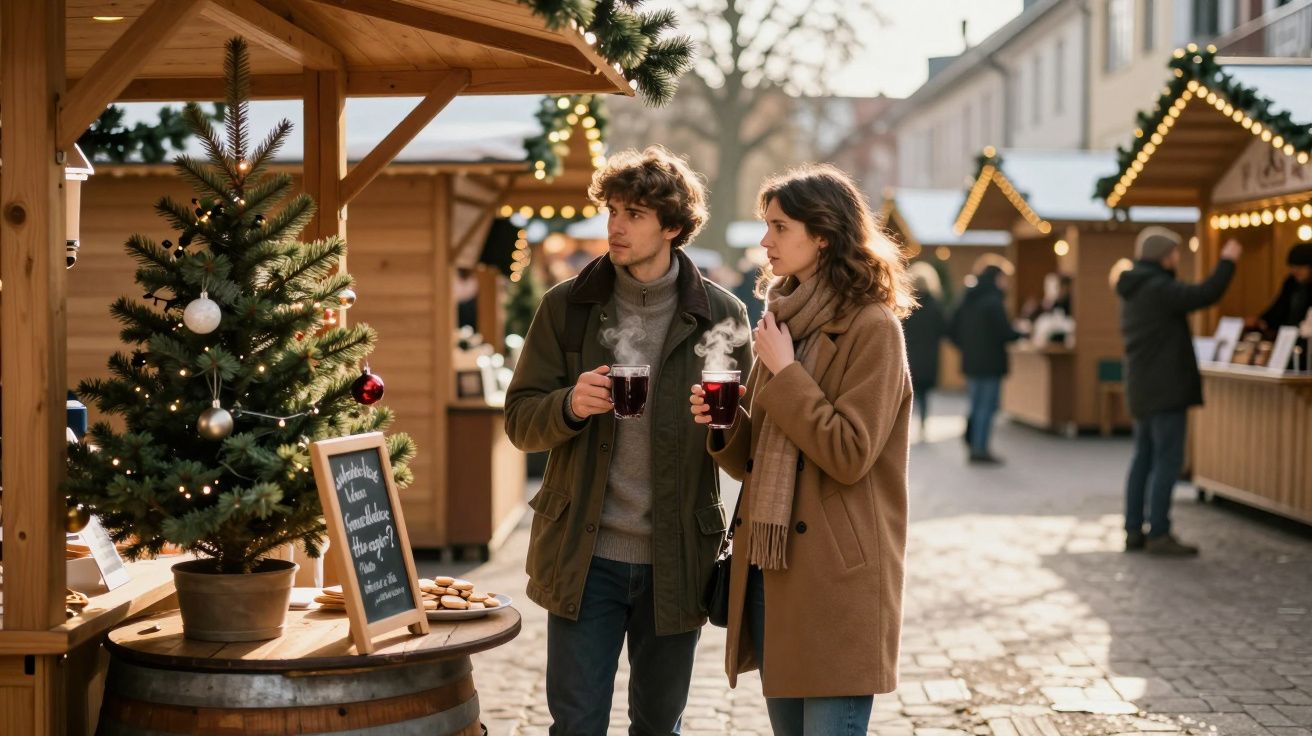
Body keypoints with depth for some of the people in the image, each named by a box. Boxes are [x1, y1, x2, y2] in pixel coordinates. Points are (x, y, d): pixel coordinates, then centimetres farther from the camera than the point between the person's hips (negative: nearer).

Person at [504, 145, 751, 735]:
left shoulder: (720, 315, -1)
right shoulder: (566, 307, 0)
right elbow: (520, 420, 2)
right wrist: (570, 405, -19)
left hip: (675, 562, 0)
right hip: (584, 558, 0)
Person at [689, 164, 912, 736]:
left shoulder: (871, 327, -10)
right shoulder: (784, 318, 14)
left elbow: (849, 454, -18)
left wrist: (784, 373, -13)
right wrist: (723, 425, -3)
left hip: (835, 579, -8)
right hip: (769, 568, 8)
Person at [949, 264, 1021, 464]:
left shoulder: (967, 301, 8)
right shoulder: (994, 302, -15)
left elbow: (953, 332, 10)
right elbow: (1005, 333, -19)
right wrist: (1020, 332, 0)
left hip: (971, 363, 7)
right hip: (990, 363, -7)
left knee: (976, 406, 17)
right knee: (987, 407, 0)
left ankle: (973, 445, 19)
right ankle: (980, 450, 2)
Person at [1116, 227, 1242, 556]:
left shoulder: (1133, 290, 14)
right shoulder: (1159, 288, -16)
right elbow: (1206, 295, -22)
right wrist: (1227, 262, -11)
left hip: (1142, 388, 10)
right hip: (1166, 388, -10)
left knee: (1144, 458, 11)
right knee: (1168, 460, -7)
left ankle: (1134, 531, 13)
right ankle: (1159, 534, -8)